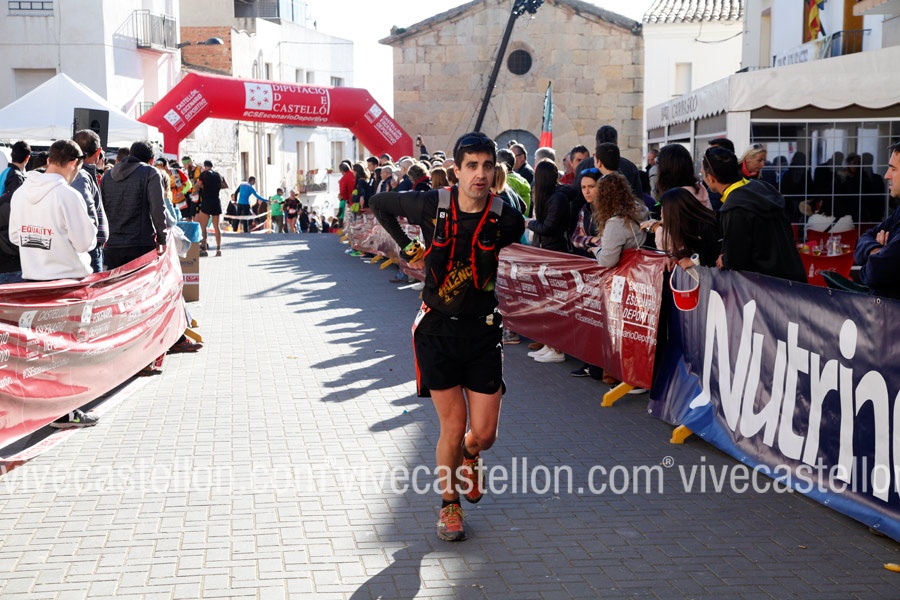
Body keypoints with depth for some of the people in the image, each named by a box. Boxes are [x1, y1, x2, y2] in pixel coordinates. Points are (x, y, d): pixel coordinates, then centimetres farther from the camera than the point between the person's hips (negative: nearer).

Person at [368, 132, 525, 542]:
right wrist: (408, 248, 5)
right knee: (453, 428, -1)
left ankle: (469, 456, 40)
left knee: (484, 433, 2)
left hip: (483, 330, 1)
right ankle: (449, 505, 23)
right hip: (437, 329, -1)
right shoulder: (430, 206, -10)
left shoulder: (505, 219, -8)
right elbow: (380, 204, 8)